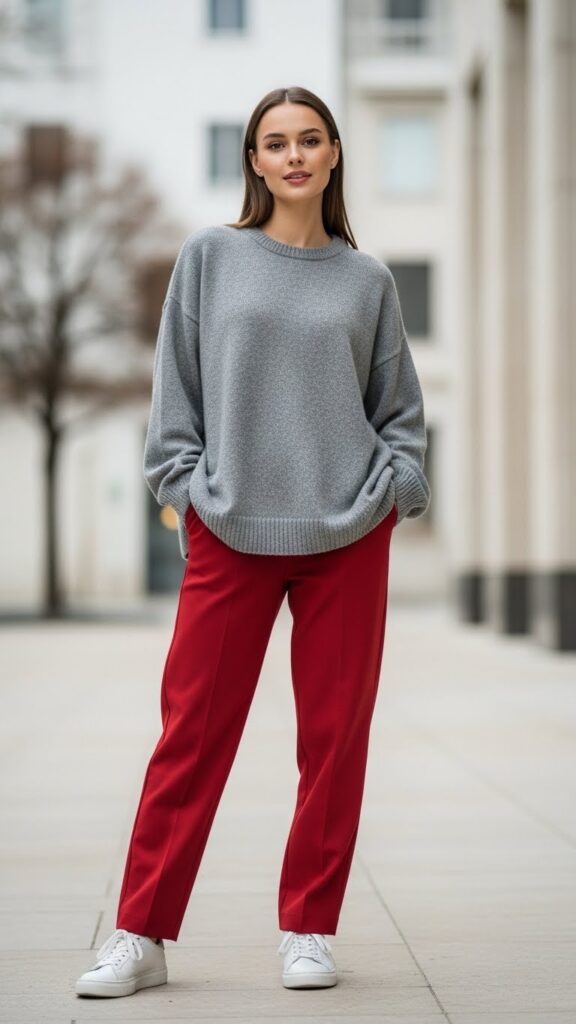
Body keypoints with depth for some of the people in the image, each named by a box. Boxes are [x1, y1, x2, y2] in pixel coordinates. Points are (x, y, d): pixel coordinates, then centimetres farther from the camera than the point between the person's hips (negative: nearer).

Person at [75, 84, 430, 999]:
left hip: (348, 536, 1)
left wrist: (393, 486, -1)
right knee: (193, 733, 0)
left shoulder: (367, 279, 9)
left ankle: (310, 930, 17)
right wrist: (185, 483, -4)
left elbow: (399, 409, 13)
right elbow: (177, 387, 6)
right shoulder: (210, 256, 6)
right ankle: (141, 935, 8)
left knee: (335, 736, 4)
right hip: (230, 534, -1)